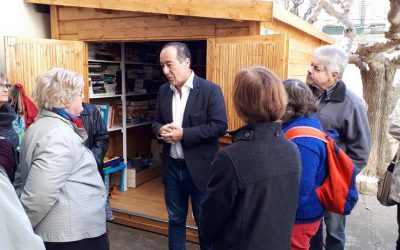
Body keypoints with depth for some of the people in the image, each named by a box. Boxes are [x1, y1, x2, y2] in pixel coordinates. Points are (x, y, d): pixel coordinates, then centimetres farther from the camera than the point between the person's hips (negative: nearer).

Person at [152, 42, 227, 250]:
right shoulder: (164, 91, 6)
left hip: (199, 167, -5)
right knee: (175, 218, 18)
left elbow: (220, 126, -16)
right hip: (172, 166, 5)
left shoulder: (210, 90, -12)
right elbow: (156, 122, 13)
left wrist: (183, 133, -22)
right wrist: (161, 130, -12)